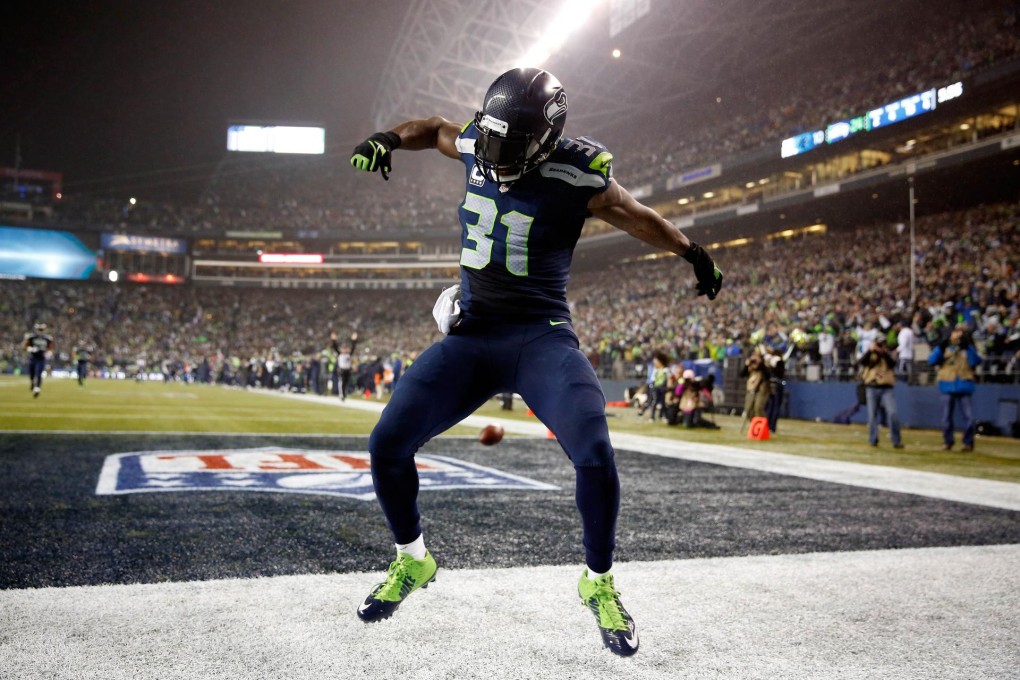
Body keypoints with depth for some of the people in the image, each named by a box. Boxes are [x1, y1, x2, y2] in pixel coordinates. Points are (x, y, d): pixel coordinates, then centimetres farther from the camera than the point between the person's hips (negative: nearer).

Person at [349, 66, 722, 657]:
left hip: (541, 338, -4)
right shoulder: (477, 147, 1)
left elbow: (638, 216, 4)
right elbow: (437, 129, 24)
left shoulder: (572, 175, -12)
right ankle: (413, 560, 23)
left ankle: (599, 583, 1)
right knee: (387, 444, -4)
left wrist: (696, 256, 17)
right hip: (470, 336, 5)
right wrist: (389, 139, 5)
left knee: (594, 453, -26)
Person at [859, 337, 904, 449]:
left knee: (892, 413, -11)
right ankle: (873, 440, 13)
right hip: (872, 388, 1)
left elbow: (893, 363, -12)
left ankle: (896, 441, -6)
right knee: (872, 415, 4)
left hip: (887, 388, -1)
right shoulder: (870, 355, 9)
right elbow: (862, 361, -11)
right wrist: (870, 350, -20)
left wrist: (884, 352, -20)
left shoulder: (888, 355, 9)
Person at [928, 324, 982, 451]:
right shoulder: (944, 348, 10)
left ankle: (968, 442, 8)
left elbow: (976, 362, -7)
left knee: (969, 417, -5)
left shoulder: (968, 349, 11)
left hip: (965, 387, 0)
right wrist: (941, 348, -17)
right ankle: (947, 442, 14)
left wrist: (968, 348, -16)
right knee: (946, 417, 2)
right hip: (947, 388, 0)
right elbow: (931, 360, -5)